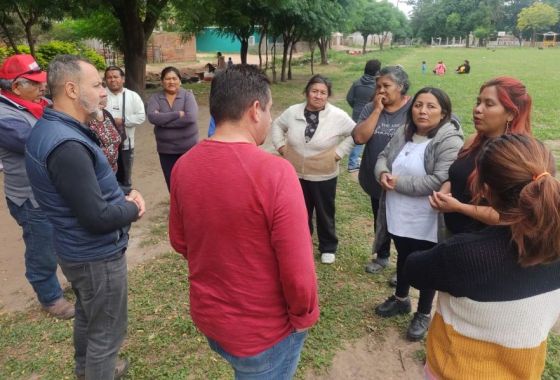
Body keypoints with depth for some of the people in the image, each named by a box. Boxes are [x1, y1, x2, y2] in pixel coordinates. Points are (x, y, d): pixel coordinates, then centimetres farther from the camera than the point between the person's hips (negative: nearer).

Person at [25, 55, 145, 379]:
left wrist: (123, 195, -3)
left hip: (80, 250, 11)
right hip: (98, 255, -11)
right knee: (106, 332, 9)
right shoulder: (66, 145, -30)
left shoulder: (49, 129, 3)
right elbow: (98, 218, -29)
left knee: (87, 316, 30)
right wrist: (134, 208, -11)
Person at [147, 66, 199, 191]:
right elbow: (152, 117, -17)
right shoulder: (155, 98, 1)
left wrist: (163, 120, -17)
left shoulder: (188, 95, -4)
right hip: (166, 149, 2)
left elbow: (191, 117, -21)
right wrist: (178, 114, -21)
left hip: (188, 148, -2)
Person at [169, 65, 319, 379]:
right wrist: (303, 316, -6)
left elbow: (179, 242, 4)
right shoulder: (274, 173, -28)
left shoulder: (184, 166, -9)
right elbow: (298, 273, -25)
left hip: (206, 316, 6)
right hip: (263, 331, -5)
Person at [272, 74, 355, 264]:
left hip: (323, 176, -2)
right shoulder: (293, 112, -4)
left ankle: (328, 247, 33)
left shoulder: (338, 116, -13)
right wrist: (280, 145, 2)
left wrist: (339, 152, -11)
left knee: (325, 213, 13)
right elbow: (277, 125, 12)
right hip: (296, 174, 3)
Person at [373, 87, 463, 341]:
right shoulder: (404, 134, 4)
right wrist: (383, 173, -14)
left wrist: (399, 183, -24)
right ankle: (401, 299, 47)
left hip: (427, 223, -6)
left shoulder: (450, 142, -19)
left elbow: (440, 181, -28)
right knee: (403, 258, 25)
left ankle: (423, 314, 33)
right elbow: (383, 156, 10)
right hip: (399, 216, 6)